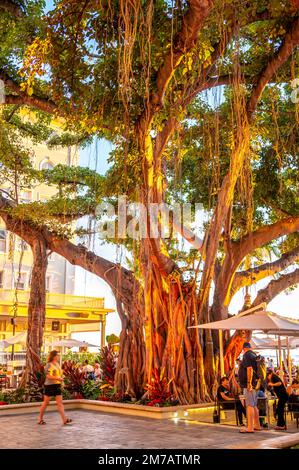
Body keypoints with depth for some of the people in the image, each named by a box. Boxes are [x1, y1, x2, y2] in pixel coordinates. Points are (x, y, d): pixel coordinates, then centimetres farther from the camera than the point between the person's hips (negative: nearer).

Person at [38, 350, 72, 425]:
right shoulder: (49, 365, -11)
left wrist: (61, 379, 9)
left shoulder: (57, 364, 13)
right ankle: (40, 419, 19)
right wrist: (58, 378, -23)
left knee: (60, 402, 1)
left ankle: (64, 419, -4)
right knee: (46, 402, 4)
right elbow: (48, 376, -19)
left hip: (57, 385, 7)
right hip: (49, 385, -7)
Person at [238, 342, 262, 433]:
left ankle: (250, 427, -11)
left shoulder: (246, 355, -10)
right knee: (254, 405, 16)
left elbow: (249, 369, -22)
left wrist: (249, 383, -23)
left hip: (249, 385, -9)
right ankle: (257, 425, 22)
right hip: (255, 384, 9)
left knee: (249, 405, -10)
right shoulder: (254, 355, 16)